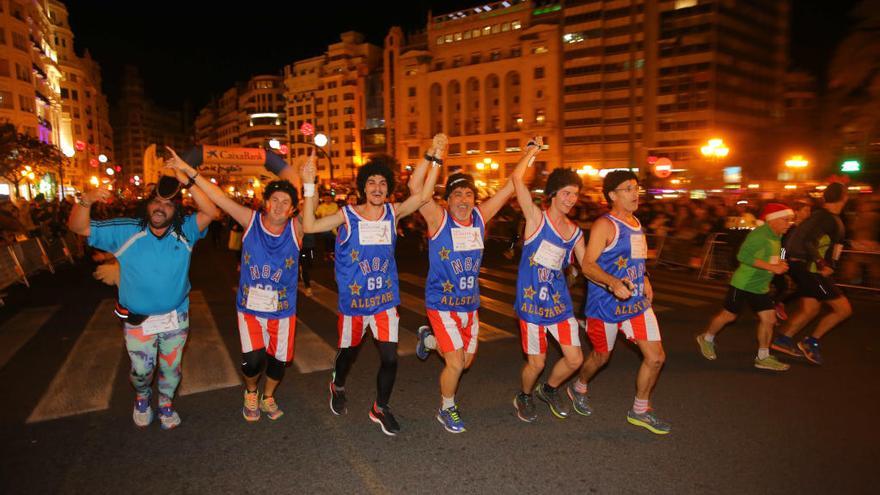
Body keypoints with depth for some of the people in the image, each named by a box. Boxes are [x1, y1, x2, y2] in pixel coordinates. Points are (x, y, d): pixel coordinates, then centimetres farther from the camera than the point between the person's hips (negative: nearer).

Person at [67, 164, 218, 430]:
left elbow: (211, 212, -24)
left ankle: (166, 403, 45)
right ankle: (142, 398, 49)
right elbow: (78, 227, -11)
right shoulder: (126, 231, -10)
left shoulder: (185, 231, -10)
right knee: (142, 370, 16)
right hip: (138, 320, 0)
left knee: (171, 368, 18)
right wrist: (87, 200, -32)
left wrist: (187, 182, -33)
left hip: (176, 318, 1)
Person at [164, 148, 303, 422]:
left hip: (283, 308, 1)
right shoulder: (251, 220, -7)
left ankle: (268, 397, 41)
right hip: (250, 305, 0)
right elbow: (219, 197, -9)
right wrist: (188, 169, -12)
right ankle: (250, 392, 28)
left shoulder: (295, 229, -8)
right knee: (253, 359, -8)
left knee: (279, 359, 10)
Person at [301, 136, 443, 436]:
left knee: (390, 358, 1)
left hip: (386, 299, 2)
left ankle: (380, 409, 26)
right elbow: (309, 226, -18)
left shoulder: (393, 213, -3)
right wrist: (309, 185, -23)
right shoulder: (348, 216, -9)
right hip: (353, 301, -1)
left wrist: (434, 158, -20)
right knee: (348, 352, 19)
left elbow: (423, 195, -14)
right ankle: (338, 388, 53)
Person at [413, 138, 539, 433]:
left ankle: (430, 339, 47)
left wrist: (529, 154, 2)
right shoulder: (438, 219, -14)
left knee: (466, 361, 19)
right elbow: (415, 187, -27)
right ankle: (446, 410, 23)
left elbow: (509, 188, 1)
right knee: (455, 364, -5)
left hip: (470, 303, 6)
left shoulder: (480, 218, -1)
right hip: (442, 303, -5)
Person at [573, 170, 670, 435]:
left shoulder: (636, 223, 11)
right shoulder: (605, 225, -15)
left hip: (637, 302, 7)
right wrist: (614, 283, -38)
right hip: (606, 304, -7)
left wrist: (644, 280, 15)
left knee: (656, 357, 4)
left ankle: (640, 411, 24)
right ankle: (578, 388, 42)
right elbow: (587, 264, -24)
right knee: (601, 356, 11)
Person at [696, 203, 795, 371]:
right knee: (728, 316, 4)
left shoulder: (777, 236, 8)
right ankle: (706, 339, 26)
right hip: (743, 284, -8)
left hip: (761, 287, 8)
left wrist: (779, 264, 2)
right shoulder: (759, 234, -20)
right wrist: (772, 267, -29)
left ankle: (763, 357, 14)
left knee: (769, 319, 4)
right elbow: (743, 255, -30)